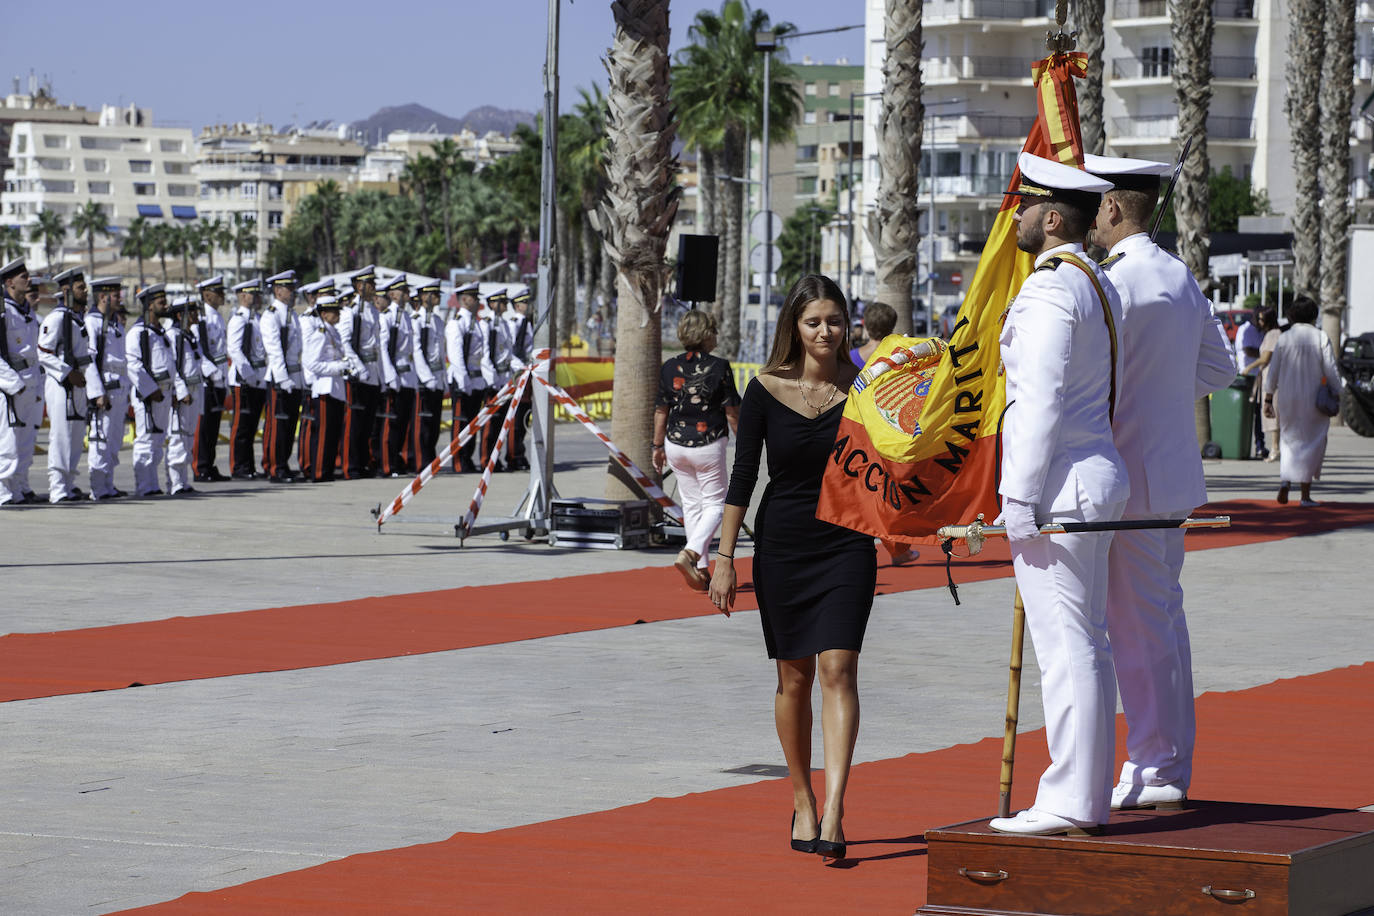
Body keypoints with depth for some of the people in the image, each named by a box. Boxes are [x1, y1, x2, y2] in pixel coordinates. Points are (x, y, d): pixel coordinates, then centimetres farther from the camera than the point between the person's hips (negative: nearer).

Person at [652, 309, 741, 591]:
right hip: (708, 446, -4)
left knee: (691, 504, 14)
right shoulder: (719, 367, -11)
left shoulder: (670, 368, -1)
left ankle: (700, 571, 14)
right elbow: (732, 412, -7)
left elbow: (661, 411, 5)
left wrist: (658, 446, 16)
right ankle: (691, 553, -18)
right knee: (714, 504, 6)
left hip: (676, 445, 4)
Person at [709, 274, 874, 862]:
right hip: (782, 544, 1)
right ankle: (802, 802, 24)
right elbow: (743, 477, 1)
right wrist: (725, 557, -1)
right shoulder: (766, 390, -3)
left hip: (847, 546, -1)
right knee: (794, 677, 8)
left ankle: (833, 812, -21)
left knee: (838, 670, -14)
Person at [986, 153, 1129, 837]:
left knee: (1065, 646, -9)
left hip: (1057, 486, -10)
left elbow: (1040, 402, -19)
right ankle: (1090, 800, 15)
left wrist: (1019, 502, -18)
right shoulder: (1099, 285, 17)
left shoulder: (1048, 291, -14)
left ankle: (1069, 803, -8)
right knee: (1087, 645, 11)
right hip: (1098, 479, 10)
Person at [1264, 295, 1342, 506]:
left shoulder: (1284, 338, -2)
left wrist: (1268, 399, 4)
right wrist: (1338, 394, 2)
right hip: (1313, 399, -2)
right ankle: (1305, 494, 5)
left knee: (1289, 439, 17)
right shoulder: (1321, 338, -7)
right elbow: (1331, 370, -8)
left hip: (1287, 399, 2)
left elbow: (1273, 371, -1)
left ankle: (1284, 480, -5)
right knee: (1311, 443, 7)